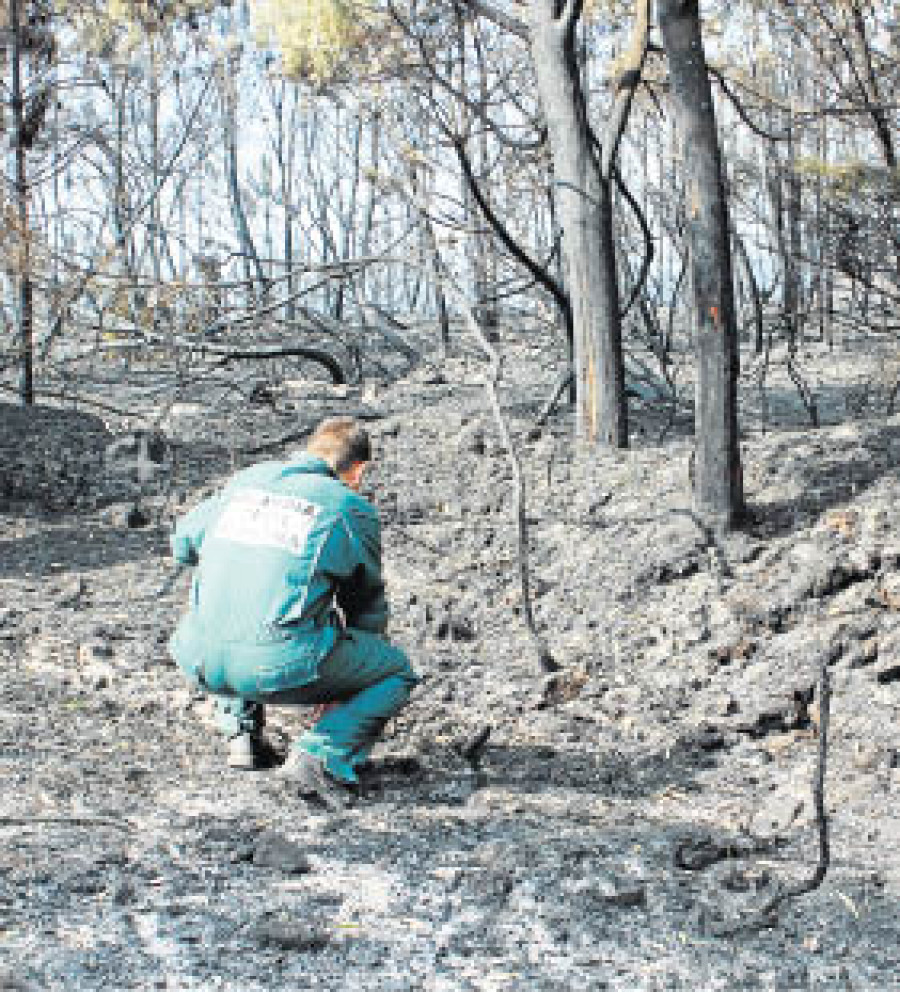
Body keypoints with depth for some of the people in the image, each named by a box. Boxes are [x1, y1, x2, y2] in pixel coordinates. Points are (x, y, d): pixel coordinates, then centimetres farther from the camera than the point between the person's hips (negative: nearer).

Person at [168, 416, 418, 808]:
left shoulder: (246, 480, 17)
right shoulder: (352, 509, 8)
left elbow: (183, 541, 29)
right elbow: (366, 603, 19)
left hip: (202, 661, 5)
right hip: (283, 665, -5)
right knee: (396, 672, 17)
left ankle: (240, 734, 25)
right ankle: (319, 756, -4)